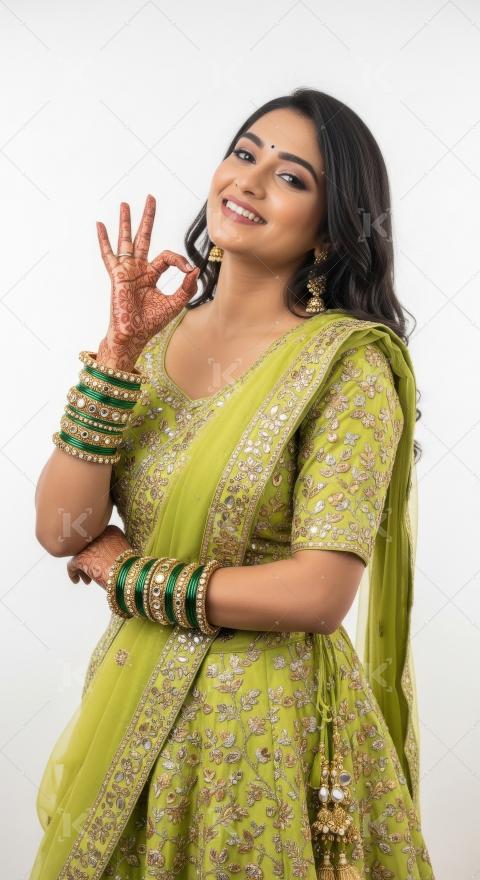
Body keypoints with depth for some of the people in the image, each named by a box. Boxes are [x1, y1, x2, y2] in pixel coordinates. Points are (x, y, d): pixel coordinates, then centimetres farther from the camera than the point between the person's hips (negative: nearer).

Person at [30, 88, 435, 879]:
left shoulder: (348, 361, -15)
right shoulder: (159, 333, -1)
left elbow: (317, 595, -22)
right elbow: (59, 530, -9)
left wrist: (125, 572, -13)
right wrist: (119, 351, -16)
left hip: (266, 722, -5)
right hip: (133, 707, 5)